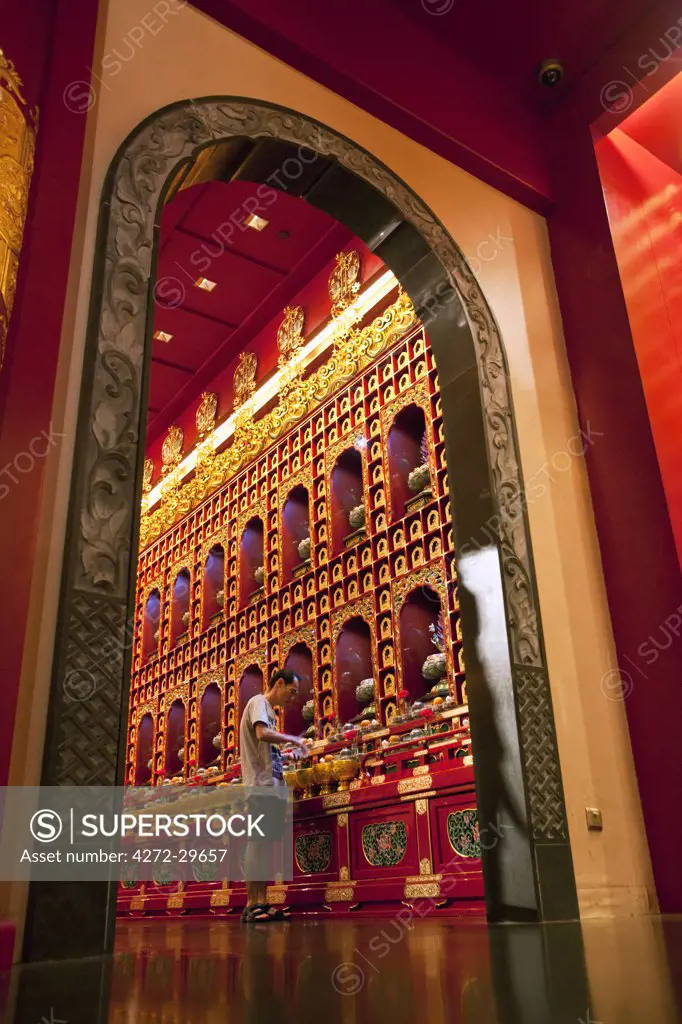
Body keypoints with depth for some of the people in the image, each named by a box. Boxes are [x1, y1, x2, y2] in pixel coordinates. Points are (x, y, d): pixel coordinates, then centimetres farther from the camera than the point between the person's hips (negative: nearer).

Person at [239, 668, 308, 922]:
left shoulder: (268, 709, 23)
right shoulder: (259, 702, -4)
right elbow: (263, 734, -23)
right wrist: (293, 739, -11)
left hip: (272, 785, 10)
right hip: (261, 784, -10)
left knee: (265, 843, 7)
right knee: (257, 841, -9)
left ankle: (261, 903, 8)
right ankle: (251, 905, -8)